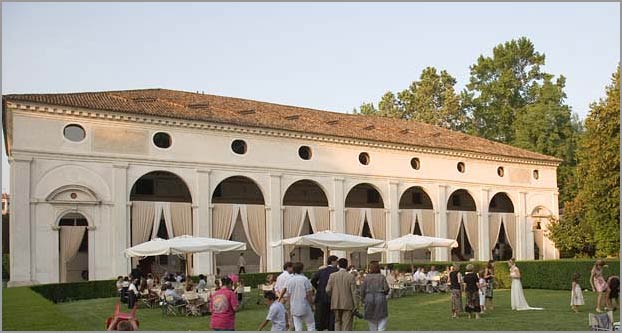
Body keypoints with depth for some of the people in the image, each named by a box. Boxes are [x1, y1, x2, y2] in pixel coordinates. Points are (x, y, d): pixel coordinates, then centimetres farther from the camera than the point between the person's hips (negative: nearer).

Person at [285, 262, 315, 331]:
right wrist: (311, 304, 4)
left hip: (294, 308, 4)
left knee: (297, 327, 7)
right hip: (304, 306, -4)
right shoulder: (305, 279, -11)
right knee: (311, 324, 7)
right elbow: (309, 294, -8)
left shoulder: (289, 280, 2)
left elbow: (288, 295, 7)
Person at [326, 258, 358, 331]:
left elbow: (328, 290, -4)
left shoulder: (332, 275, -2)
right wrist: (355, 305, 1)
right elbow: (354, 292, -6)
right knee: (346, 324, 3)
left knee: (337, 322, 15)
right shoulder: (351, 276, -6)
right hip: (347, 304, -2)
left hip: (336, 304, 2)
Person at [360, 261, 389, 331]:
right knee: (382, 319, 6)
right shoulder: (382, 277, -3)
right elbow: (386, 288, -4)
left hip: (369, 299, 2)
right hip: (380, 299, -2)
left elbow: (362, 289, -1)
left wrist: (363, 299, 11)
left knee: (371, 320, 15)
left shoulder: (367, 277, -1)